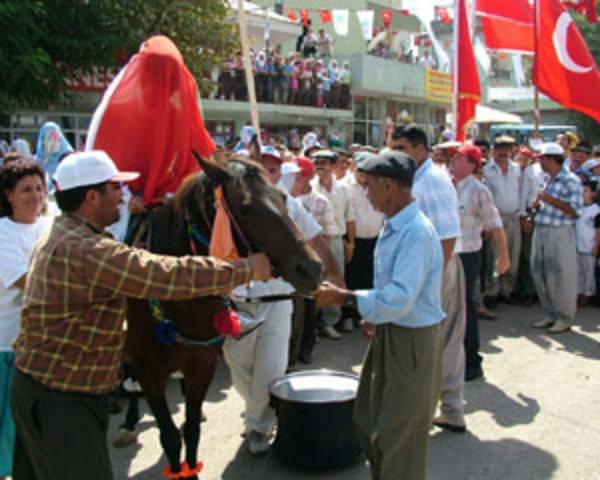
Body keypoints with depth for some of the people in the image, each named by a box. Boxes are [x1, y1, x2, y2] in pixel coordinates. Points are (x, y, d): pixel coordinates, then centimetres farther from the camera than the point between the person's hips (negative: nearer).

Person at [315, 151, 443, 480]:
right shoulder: (393, 226, 5)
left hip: (412, 341, -10)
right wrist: (374, 316, 8)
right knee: (369, 421, 22)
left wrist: (343, 298, -26)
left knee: (399, 434, 6)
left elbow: (399, 299, -32)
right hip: (389, 333, 10)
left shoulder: (417, 233, -26)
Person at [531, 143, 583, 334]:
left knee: (561, 277, -2)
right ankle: (550, 315, 23)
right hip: (541, 231, 8)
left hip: (559, 232, -8)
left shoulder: (571, 180, -9)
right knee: (540, 275, 10)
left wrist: (550, 200, -17)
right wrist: (538, 204, 4)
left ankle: (564, 318, 10)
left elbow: (575, 210, -15)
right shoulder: (548, 180, 15)